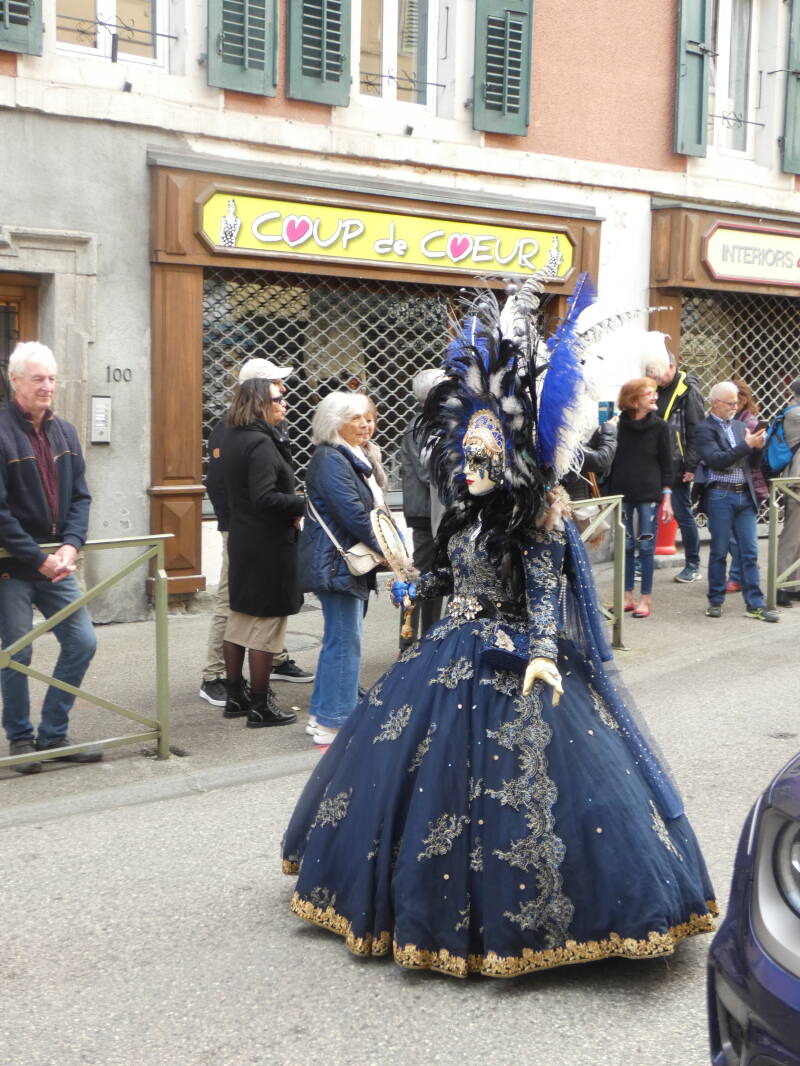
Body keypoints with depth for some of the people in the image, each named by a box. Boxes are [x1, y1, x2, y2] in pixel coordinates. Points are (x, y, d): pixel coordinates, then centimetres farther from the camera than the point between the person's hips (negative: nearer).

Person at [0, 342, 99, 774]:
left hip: (56, 563, 6)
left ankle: (52, 734, 18)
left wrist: (70, 546, -10)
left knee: (82, 643, 4)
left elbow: (80, 496, 7)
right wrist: (39, 558, -18)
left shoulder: (64, 432, 8)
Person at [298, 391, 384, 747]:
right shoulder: (331, 460, -16)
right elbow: (353, 513, -22)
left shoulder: (349, 458, 18)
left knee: (339, 640, 16)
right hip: (336, 564, -11)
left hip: (349, 563, 11)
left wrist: (386, 545, 9)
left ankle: (322, 715, 25)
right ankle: (333, 725, -1)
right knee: (344, 642, -7)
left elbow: (368, 508, 21)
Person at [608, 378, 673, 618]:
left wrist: (666, 498, -4)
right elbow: (611, 461, 5)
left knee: (646, 546, 1)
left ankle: (646, 598, 9)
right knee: (626, 546, 8)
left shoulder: (659, 426, 0)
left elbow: (666, 465, 1)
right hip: (622, 493, 1)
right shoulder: (618, 426, 0)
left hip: (649, 494, -1)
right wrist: (608, 493, 3)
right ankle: (627, 596, 18)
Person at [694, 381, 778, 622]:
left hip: (744, 495, 5)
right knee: (719, 551, 4)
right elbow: (717, 461, -16)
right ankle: (716, 600, 16)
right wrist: (746, 445, -18)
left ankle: (755, 604, 7)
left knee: (750, 552, 4)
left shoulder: (739, 426, 15)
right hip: (721, 496, -5)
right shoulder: (705, 429, -4)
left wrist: (757, 448, -3)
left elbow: (750, 464, 17)